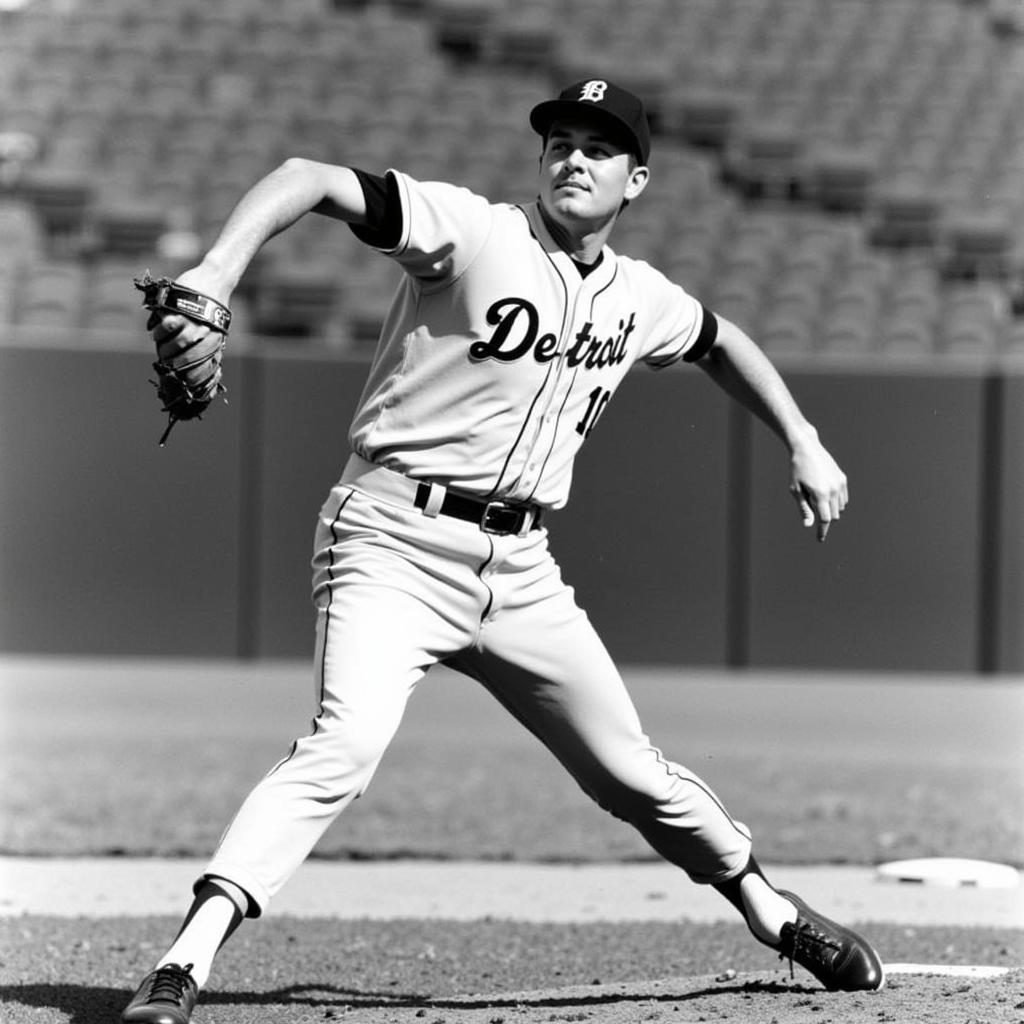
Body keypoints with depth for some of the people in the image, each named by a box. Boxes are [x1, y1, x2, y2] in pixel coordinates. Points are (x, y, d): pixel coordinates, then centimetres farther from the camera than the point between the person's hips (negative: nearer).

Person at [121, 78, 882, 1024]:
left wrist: (803, 445, 28)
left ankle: (771, 911, 38)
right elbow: (308, 179, -22)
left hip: (520, 566, 6)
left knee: (632, 772, 15)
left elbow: (719, 340, 33)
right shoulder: (472, 231, -11)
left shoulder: (640, 299, 9)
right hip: (397, 542, -6)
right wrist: (217, 273, -39)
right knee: (345, 746, -28)